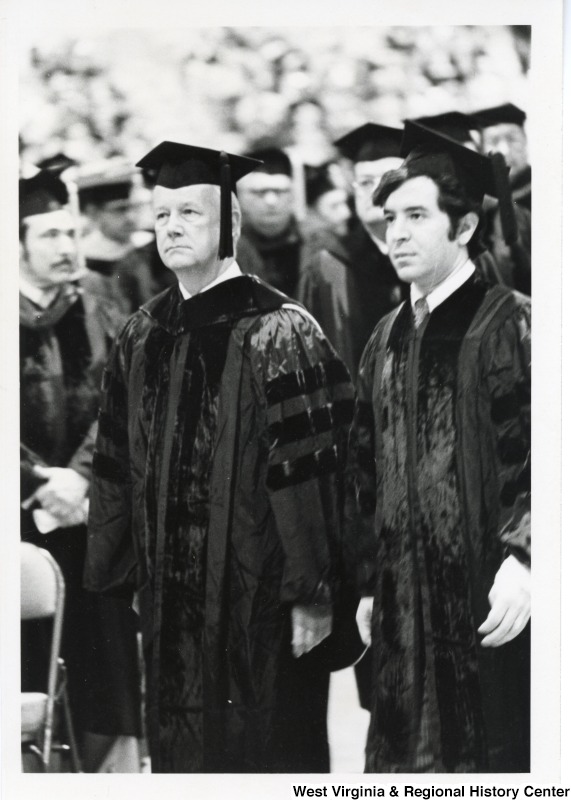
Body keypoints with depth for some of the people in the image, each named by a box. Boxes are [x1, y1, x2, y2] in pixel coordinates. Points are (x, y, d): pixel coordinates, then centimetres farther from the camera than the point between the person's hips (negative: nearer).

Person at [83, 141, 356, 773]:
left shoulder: (278, 335, -12)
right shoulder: (142, 337, 8)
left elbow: (310, 473, -14)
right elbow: (116, 466, 13)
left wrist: (312, 595, -15)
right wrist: (114, 575, 13)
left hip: (257, 603, -6)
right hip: (169, 599, 6)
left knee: (264, 754, 3)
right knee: (180, 747, 13)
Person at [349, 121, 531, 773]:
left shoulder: (510, 324, -5)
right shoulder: (387, 339, 15)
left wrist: (522, 561, -23)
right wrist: (369, 583, 15)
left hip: (487, 599, -6)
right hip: (403, 607, 6)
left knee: (492, 758, -3)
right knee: (405, 760, 7)